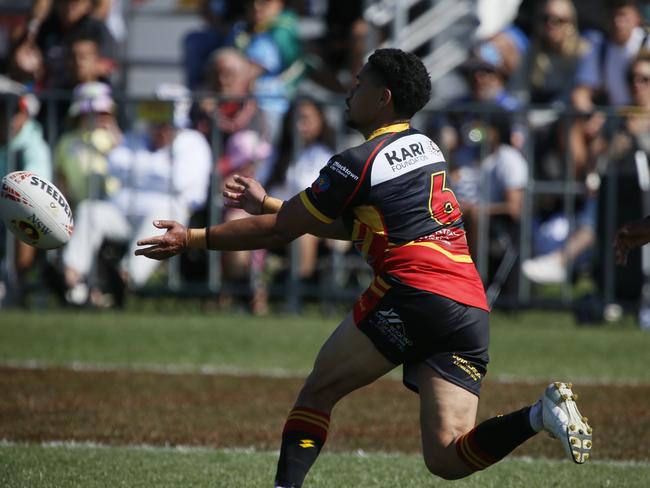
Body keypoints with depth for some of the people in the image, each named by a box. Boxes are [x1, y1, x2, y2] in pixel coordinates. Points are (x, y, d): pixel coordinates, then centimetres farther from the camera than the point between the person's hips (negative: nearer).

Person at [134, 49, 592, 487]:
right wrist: (267, 203, 35)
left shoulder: (360, 163, -2)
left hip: (413, 292, -7)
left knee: (319, 390, 12)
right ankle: (542, 414, -23)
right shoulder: (425, 146, 24)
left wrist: (192, 239, 12)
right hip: (472, 308, 7)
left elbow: (282, 229, 4)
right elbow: (354, 226, 32)